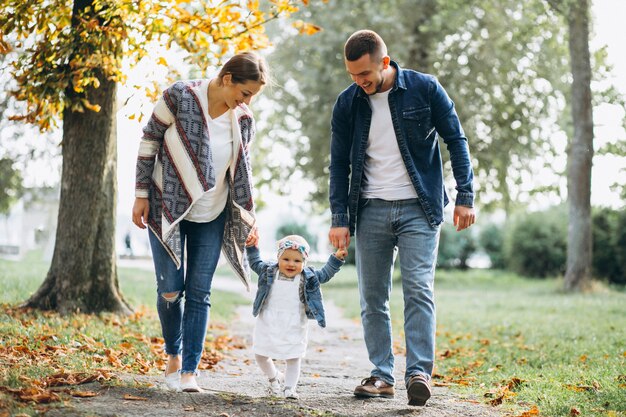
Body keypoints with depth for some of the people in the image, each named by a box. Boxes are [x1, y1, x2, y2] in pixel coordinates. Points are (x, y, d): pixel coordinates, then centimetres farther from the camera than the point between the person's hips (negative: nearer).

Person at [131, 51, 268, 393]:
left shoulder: (244, 121, -3)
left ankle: (189, 370, 4)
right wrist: (141, 194, -7)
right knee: (170, 289, -6)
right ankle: (173, 354, 20)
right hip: (167, 207, -3)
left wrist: (247, 215, 8)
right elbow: (149, 141, -7)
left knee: (199, 293, -1)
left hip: (212, 216, 3)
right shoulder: (180, 96, -15)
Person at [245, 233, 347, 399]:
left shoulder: (308, 277, -3)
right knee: (261, 355, 8)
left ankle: (289, 388, 12)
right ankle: (275, 377, 33)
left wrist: (336, 259, -5)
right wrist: (252, 247, 6)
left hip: (294, 327, -1)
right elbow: (255, 263, 16)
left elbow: (325, 274, 6)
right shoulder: (269, 271, 0)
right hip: (268, 325, 1)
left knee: (293, 358, 0)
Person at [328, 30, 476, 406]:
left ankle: (419, 373, -9)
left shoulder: (425, 89, -5)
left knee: (418, 290, -11)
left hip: (418, 208, -3)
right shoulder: (347, 103, 2)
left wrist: (465, 197, -5)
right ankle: (382, 375, 11)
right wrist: (339, 218, 1)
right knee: (372, 297, 4)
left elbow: (456, 141, 0)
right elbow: (339, 163, 7)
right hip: (371, 210, 3)